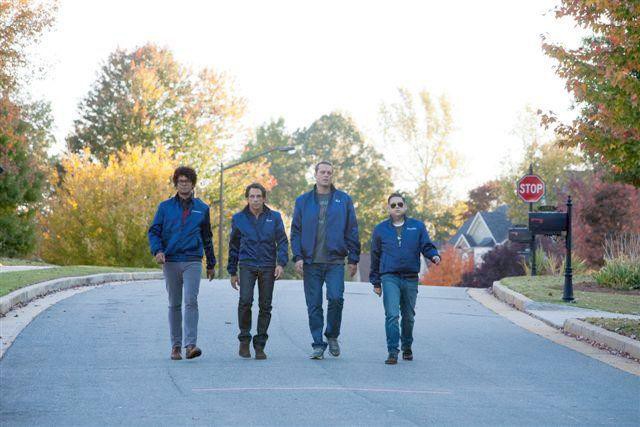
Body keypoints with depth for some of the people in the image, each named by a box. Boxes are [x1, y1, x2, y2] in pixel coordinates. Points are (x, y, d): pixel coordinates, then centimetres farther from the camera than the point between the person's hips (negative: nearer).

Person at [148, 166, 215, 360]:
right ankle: (175, 346, 14)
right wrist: (157, 250, -14)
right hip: (170, 262, 1)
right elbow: (154, 231, 5)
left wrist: (211, 265, 20)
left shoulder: (202, 208, 8)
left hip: (192, 262, -1)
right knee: (174, 305, 7)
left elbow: (207, 238, 17)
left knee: (191, 301, -15)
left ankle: (190, 345, -20)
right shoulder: (165, 207, 6)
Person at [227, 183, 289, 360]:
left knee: (265, 306, 2)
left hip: (268, 267, 1)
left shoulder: (274, 217, 5)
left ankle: (260, 345, 10)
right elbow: (234, 246, 13)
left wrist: (281, 263, -10)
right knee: (245, 301, -18)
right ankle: (244, 340, -2)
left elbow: (282, 242, 4)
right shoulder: (239, 219, 7)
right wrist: (232, 272, 11)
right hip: (247, 265, -1)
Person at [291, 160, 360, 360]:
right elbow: (296, 231, 8)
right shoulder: (303, 201, 9)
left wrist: (354, 259, 3)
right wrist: (298, 257, -4)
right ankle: (318, 345, 10)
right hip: (311, 262, 1)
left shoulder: (344, 200, 6)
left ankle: (332, 336, 8)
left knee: (336, 298, -15)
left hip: (335, 262, -1)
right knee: (314, 306, 2)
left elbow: (352, 231, 7)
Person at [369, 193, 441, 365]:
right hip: (389, 278, -1)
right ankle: (392, 352, -14)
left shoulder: (417, 226, 8)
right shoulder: (380, 229, 8)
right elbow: (375, 257, 13)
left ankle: (407, 347, 32)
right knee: (392, 315, -14)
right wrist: (376, 282, 13)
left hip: (411, 279, 2)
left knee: (408, 316, 13)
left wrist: (434, 255, -19)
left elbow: (426, 246, 4)